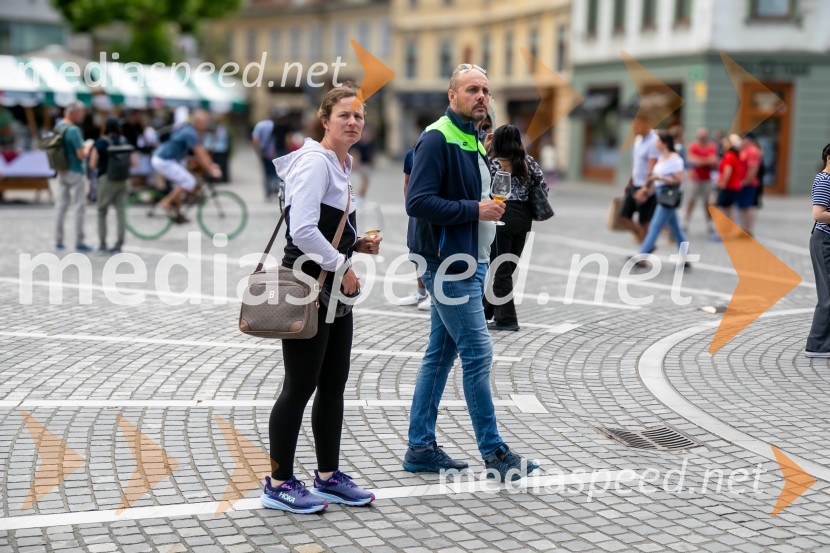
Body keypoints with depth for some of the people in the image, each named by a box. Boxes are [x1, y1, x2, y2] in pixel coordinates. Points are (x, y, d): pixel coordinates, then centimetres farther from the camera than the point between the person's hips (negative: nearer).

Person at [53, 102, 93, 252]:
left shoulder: (57, 127, 7)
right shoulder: (73, 130, -19)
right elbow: (82, 155, -20)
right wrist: (88, 146, 0)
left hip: (61, 172, 8)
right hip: (74, 172, -8)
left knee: (61, 207, 11)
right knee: (79, 207, 0)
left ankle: (58, 241, 15)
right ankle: (79, 242, 2)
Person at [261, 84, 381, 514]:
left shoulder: (341, 165, 15)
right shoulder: (315, 163, -15)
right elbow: (303, 231, -25)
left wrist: (357, 244, 7)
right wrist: (342, 266, -16)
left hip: (334, 289, 10)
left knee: (333, 385, 13)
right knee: (300, 387, -3)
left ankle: (328, 476, 23)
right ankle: (278, 484, 8)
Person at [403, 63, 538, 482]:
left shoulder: (474, 141, 17)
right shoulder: (437, 139, -13)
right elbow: (417, 202, -22)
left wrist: (490, 208, 6)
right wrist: (475, 209, -19)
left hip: (469, 263, 10)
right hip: (448, 265, -10)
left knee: (441, 354, 12)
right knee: (478, 355, -6)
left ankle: (420, 447, 19)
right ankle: (494, 452, 4)